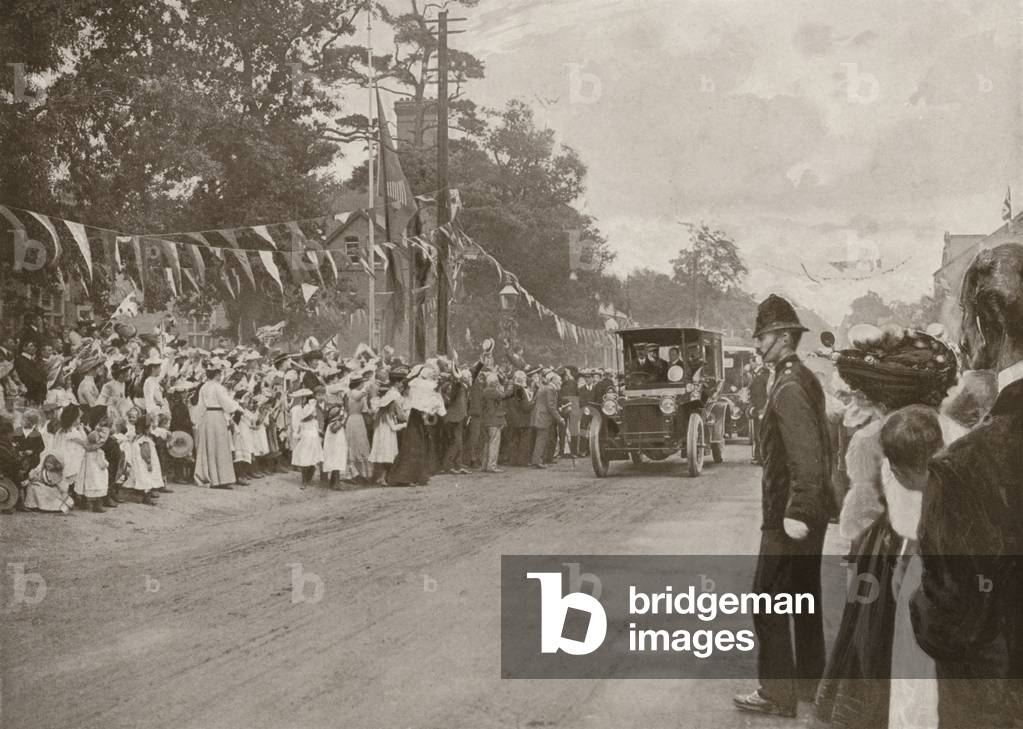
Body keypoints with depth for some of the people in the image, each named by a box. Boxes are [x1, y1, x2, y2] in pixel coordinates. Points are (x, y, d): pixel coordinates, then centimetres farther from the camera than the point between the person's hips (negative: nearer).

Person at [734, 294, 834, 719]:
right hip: (811, 511, 10)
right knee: (805, 599, 17)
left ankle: (777, 695, 0)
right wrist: (805, 506, 19)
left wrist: (795, 513, -25)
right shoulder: (806, 379, 11)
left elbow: (806, 456, -26)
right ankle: (810, 682, 27)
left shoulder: (788, 388, -20)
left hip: (788, 516, -10)